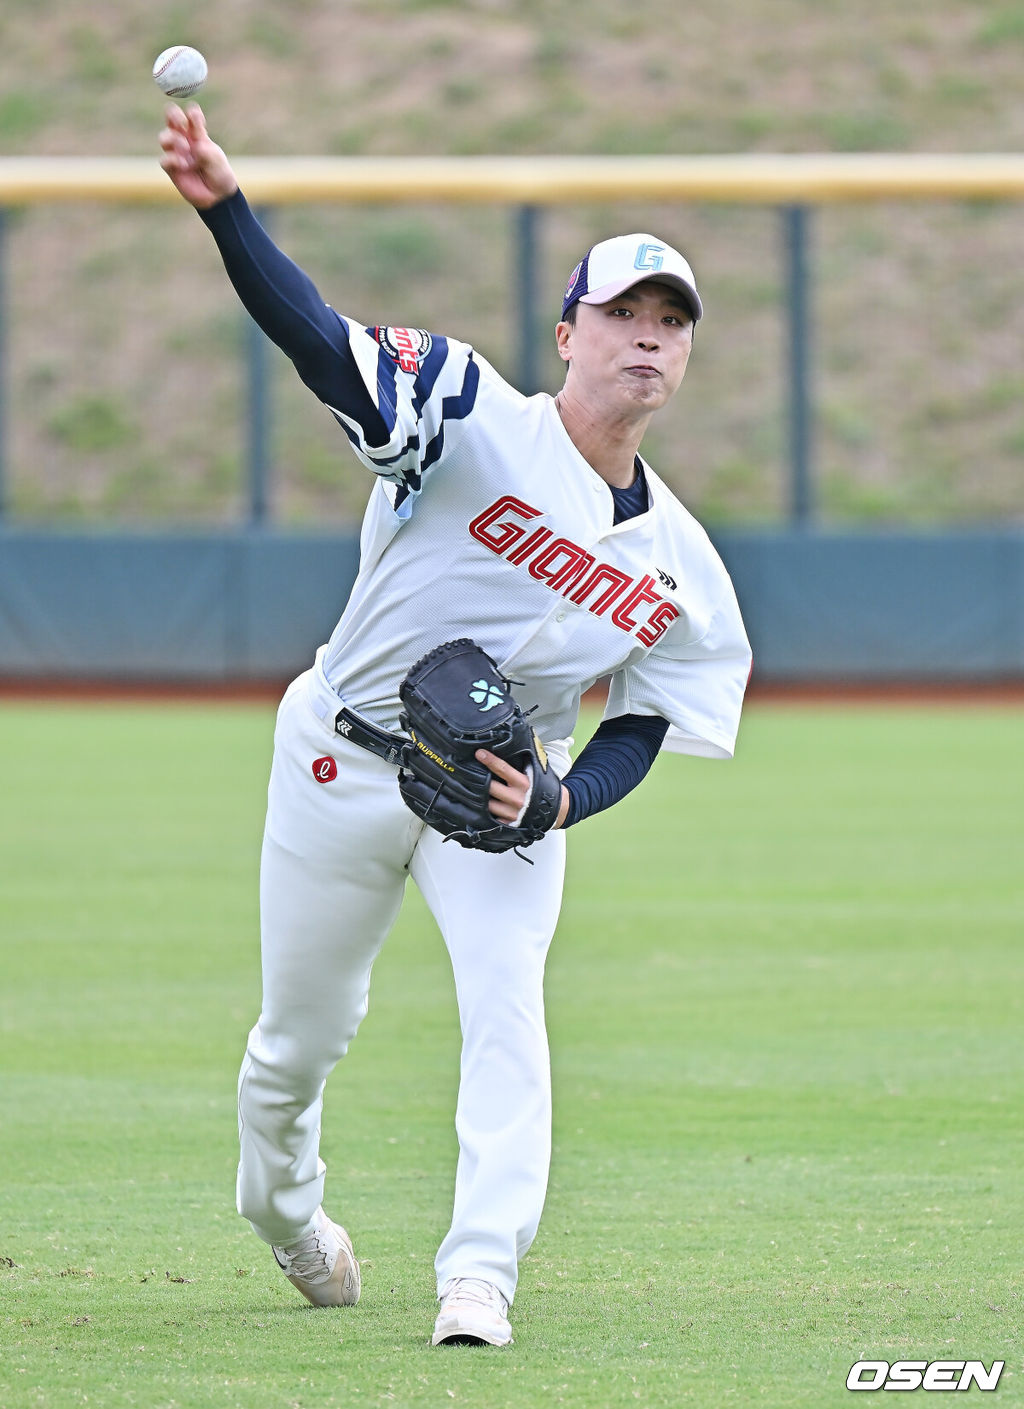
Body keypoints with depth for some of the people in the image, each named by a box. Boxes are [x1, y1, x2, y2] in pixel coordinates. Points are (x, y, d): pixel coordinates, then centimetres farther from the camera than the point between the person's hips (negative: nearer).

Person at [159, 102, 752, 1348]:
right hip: (343, 764, -2)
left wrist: (555, 801, -21)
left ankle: (478, 1279, -20)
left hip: (509, 789, 2)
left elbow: (641, 729, 2)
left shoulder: (680, 567, -2)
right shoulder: (474, 422, -16)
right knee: (302, 1033, 9)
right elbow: (317, 339, -30)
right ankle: (282, 1208, 40)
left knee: (507, 1007, -20)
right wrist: (224, 208, -49)